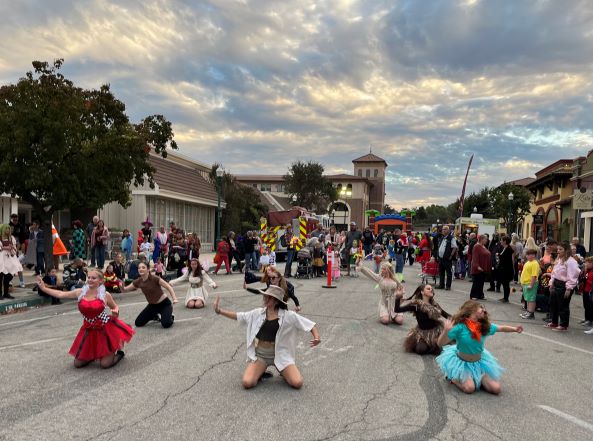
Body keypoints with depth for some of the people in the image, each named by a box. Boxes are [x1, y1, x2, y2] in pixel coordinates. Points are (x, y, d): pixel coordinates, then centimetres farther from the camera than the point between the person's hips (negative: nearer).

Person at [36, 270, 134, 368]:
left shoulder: (105, 295, -9)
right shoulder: (80, 292, -2)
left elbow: (115, 307, 6)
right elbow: (60, 294, 4)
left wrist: (116, 312, -16)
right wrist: (43, 288, 0)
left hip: (105, 329, -4)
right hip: (89, 330, 4)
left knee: (105, 364, -7)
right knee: (78, 364, 8)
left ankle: (118, 353, 24)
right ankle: (93, 355, 36)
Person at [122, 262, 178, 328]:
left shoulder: (154, 279, -23)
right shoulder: (138, 282, -7)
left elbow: (169, 287, -21)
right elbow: (125, 290, 2)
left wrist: (174, 299, -35)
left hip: (164, 303, -6)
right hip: (152, 305, 6)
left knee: (166, 324, -27)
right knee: (138, 323, 3)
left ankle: (170, 316, 10)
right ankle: (156, 316, 26)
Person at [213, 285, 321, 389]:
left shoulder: (288, 316, -9)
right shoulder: (257, 313, -1)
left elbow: (309, 324, -7)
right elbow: (238, 316, 7)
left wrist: (317, 337, -24)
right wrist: (219, 311, -1)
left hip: (280, 355, -2)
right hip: (259, 355, 2)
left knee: (297, 383, -19)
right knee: (247, 383, -21)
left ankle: (284, 373, 15)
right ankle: (261, 372, 13)